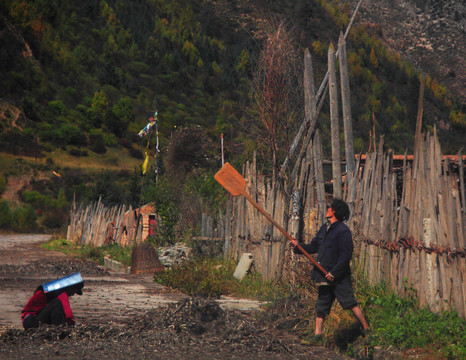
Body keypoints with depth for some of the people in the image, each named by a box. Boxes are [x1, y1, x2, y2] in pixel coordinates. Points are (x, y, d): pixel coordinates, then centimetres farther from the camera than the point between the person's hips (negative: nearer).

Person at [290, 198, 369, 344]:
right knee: (321, 305, 9)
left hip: (340, 277, -8)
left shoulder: (343, 231, -14)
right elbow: (313, 247, 18)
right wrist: (299, 246, 2)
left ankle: (366, 329, 3)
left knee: (350, 303, -8)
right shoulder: (324, 228, 13)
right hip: (325, 276, 8)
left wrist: (334, 273, -19)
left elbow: (346, 256, -18)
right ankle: (318, 335, 16)